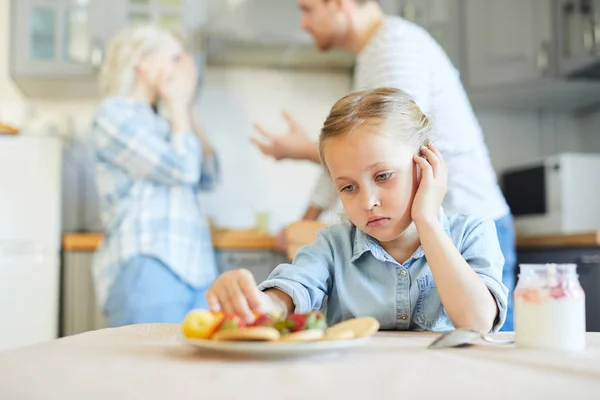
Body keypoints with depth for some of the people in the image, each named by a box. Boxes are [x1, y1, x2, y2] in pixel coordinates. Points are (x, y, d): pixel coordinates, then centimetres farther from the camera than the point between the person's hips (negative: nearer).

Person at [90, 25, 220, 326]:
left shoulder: (158, 120, 22)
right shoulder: (115, 113, -2)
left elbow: (208, 177, 17)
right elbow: (182, 168, -12)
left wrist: (187, 110, 15)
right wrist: (179, 104, 3)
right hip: (147, 265, -8)